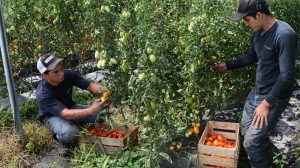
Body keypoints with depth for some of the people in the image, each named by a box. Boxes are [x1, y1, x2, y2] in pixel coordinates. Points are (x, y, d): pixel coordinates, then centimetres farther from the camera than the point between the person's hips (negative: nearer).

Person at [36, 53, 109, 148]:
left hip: (70, 107, 5)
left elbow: (90, 85, -19)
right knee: (70, 133, -37)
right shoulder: (43, 95, -33)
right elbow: (66, 114, -42)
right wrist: (91, 110, -55)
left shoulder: (68, 75, -21)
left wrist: (101, 91, -43)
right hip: (52, 116, -5)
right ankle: (60, 137, -1)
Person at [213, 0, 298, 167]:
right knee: (246, 130, 17)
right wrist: (228, 65, 19)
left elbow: (286, 75, -27)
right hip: (257, 91, 8)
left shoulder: (284, 35, -25)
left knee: (251, 142, -12)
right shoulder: (258, 32, 1)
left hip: (274, 97, -8)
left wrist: (267, 103, -24)